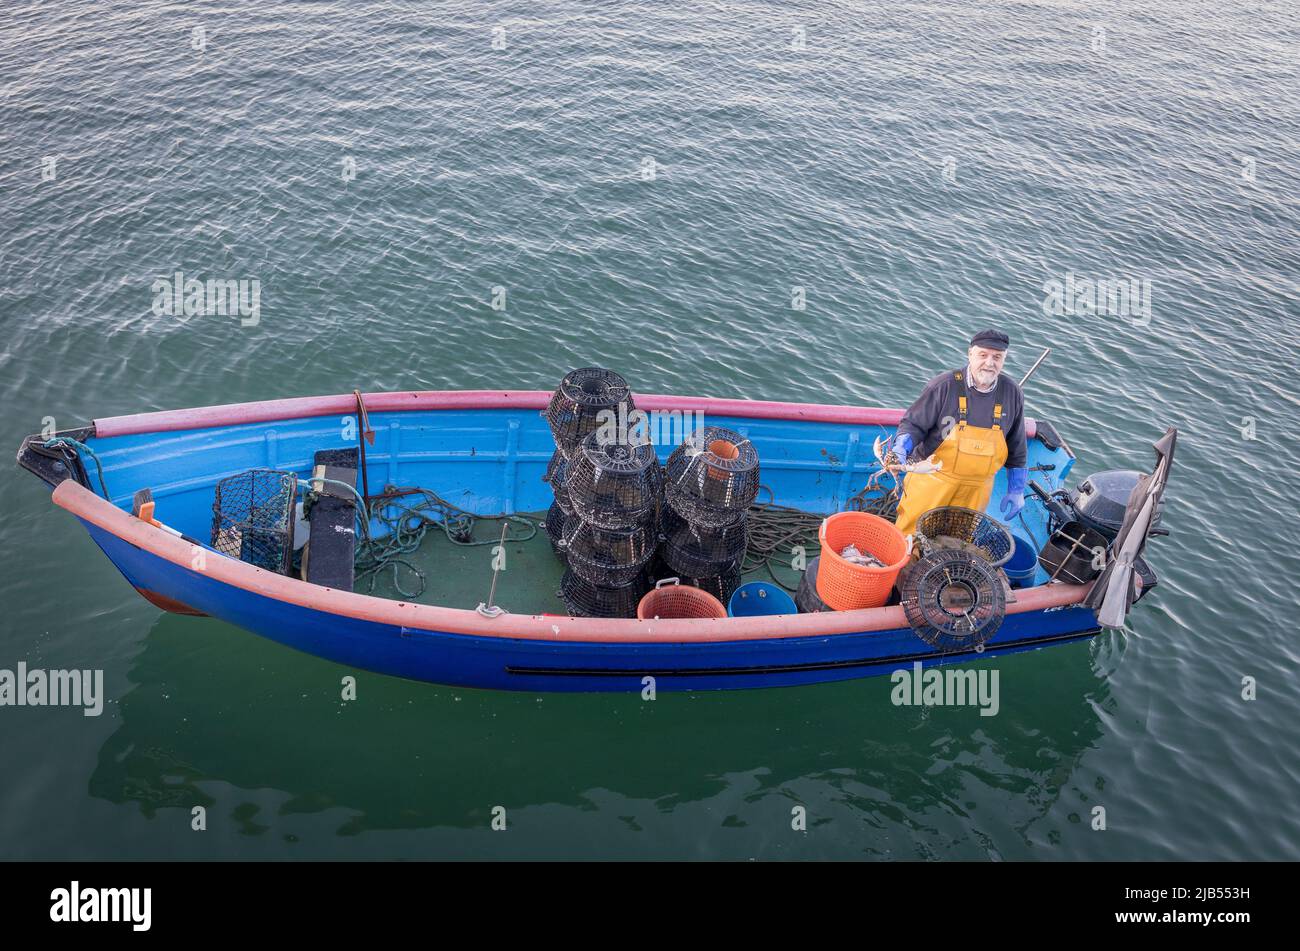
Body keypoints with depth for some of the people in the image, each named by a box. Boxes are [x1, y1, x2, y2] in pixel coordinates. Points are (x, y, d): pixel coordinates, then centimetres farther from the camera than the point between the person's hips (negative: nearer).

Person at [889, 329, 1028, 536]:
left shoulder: (1012, 393, -2)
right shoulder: (945, 385, -15)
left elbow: (1016, 447, 8)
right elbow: (913, 424, -8)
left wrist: (1017, 490, 10)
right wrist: (901, 449, -28)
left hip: (976, 489, 3)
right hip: (932, 481, -3)